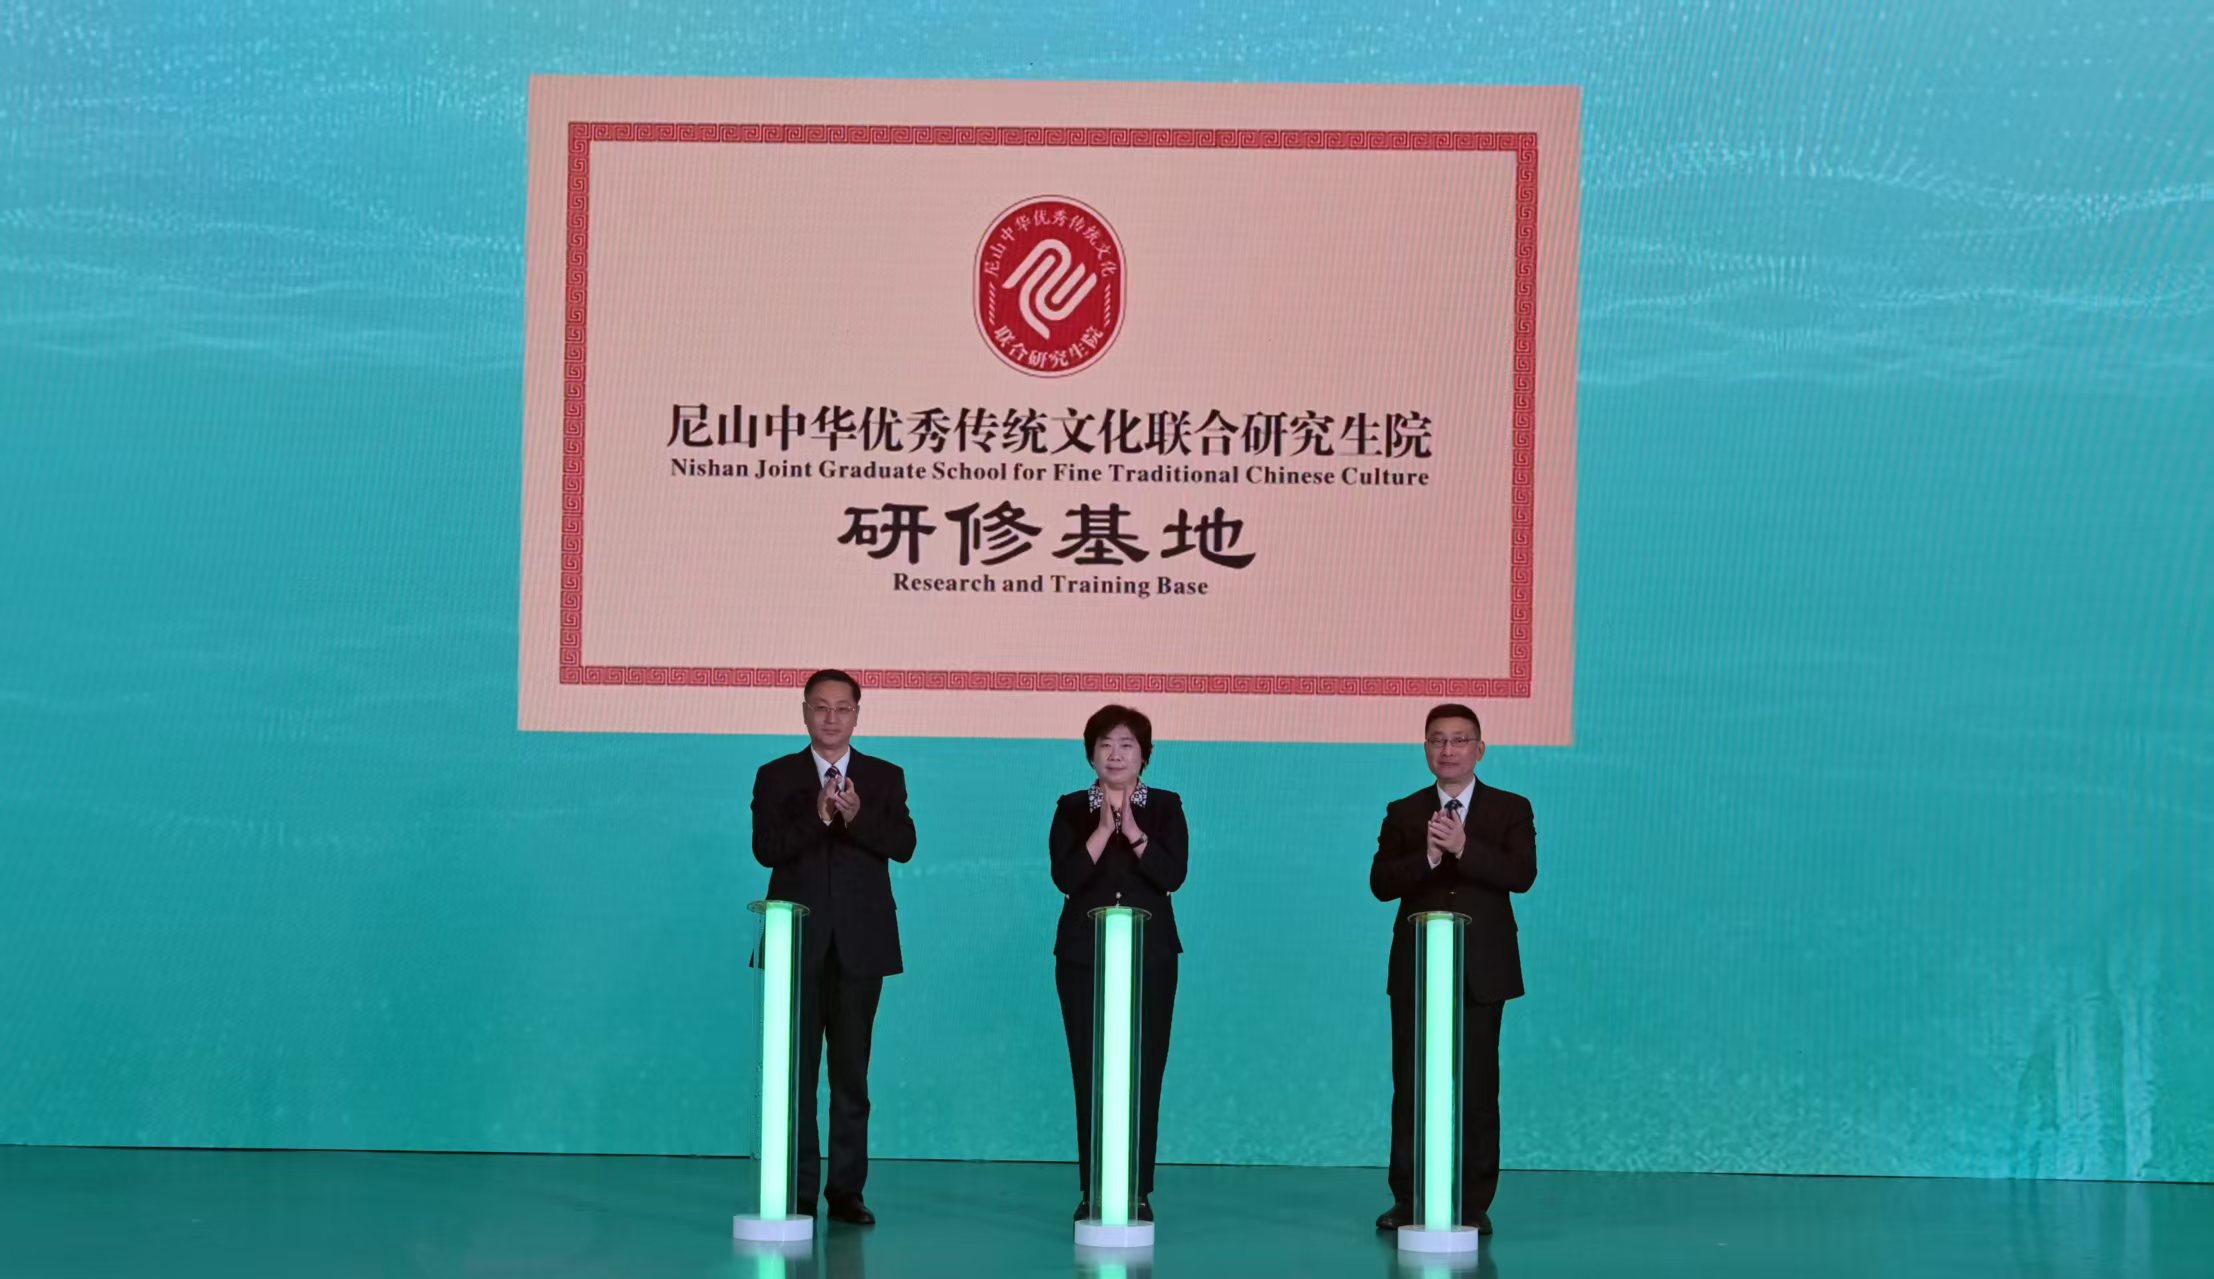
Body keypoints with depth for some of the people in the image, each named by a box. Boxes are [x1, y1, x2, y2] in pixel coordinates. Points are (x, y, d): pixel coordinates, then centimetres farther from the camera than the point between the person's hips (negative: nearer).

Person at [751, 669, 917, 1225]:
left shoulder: (885, 778, 8)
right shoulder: (776, 777, 6)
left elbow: (904, 845, -6)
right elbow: (765, 848, -8)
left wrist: (857, 817, -22)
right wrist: (817, 817, -22)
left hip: (859, 943, 0)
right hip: (798, 940, 0)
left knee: (852, 1070, 2)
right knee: (796, 1069, 2)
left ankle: (847, 1190, 6)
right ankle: (798, 1192, 7)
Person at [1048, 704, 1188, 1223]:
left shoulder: (1165, 807, 6)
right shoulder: (1071, 809, 6)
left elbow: (1173, 875, -8)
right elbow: (1065, 877, -8)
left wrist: (1133, 832, -17)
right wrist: (1103, 829, -16)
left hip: (1150, 955, 0)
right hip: (1084, 956, 0)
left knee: (1144, 1073, -3)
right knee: (1089, 1073, -1)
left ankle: (1138, 1190, 2)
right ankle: (1093, 1190, 4)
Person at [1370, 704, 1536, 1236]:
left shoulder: (1510, 810, 5)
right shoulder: (1403, 813, 9)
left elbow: (1521, 874, -11)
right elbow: (1381, 883, -3)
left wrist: (1463, 847, -22)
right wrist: (1427, 856, -20)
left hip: (1481, 971, -1)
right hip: (1416, 969, 2)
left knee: (1477, 1088, 1)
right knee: (1411, 1087, 2)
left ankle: (1474, 1204, 7)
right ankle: (1407, 1200, 9)